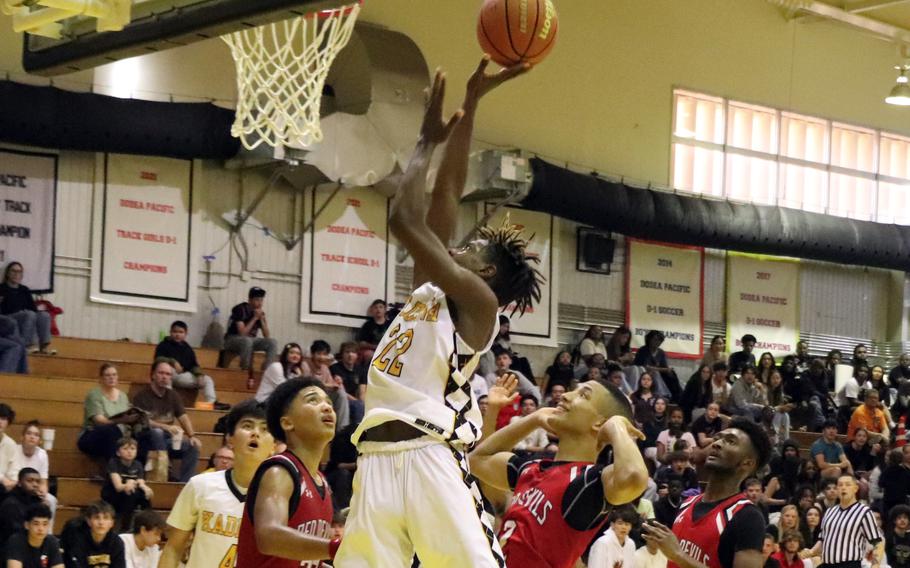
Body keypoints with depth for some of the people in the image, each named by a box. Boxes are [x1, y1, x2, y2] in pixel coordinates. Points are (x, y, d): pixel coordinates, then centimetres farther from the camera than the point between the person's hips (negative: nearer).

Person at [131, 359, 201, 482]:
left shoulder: (173, 395, 11)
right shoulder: (142, 396, -7)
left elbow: (183, 417, 5)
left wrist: (192, 436, -13)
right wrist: (166, 427, -31)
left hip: (166, 440, 5)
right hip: (146, 440, -5)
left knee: (193, 447, -16)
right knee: (157, 432, -37)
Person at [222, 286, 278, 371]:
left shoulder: (260, 313, 3)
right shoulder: (240, 309, -16)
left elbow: (267, 336, -2)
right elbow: (242, 333, -25)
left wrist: (262, 319, -13)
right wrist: (255, 318, -21)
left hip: (250, 340, 6)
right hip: (232, 340, -6)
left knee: (272, 342, -15)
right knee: (247, 340, -40)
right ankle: (245, 371, -27)